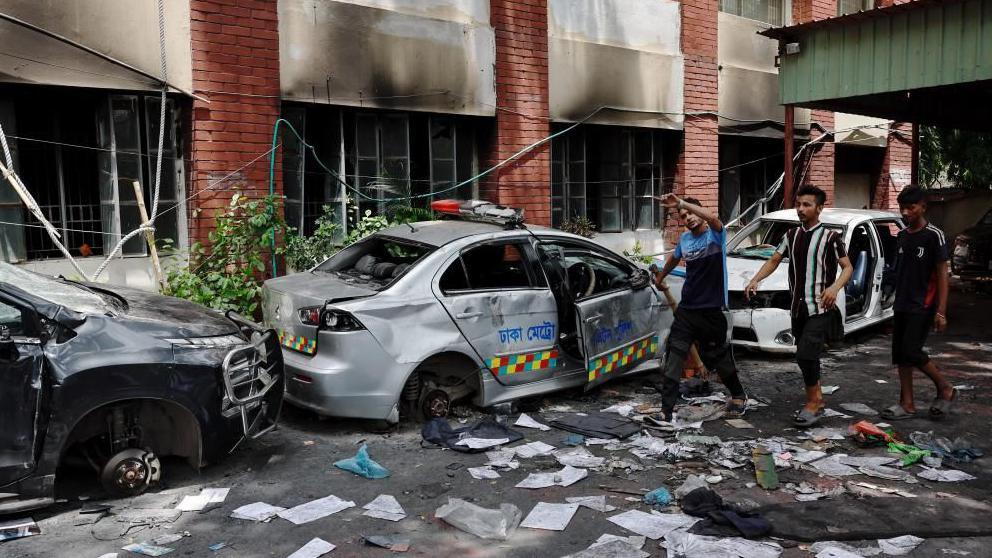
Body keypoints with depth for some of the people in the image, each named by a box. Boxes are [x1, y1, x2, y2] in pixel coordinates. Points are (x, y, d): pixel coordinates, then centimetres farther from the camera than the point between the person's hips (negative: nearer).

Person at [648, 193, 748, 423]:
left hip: (712, 311, -4)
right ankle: (666, 411, -4)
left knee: (720, 358, 12)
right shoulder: (684, 239, 8)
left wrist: (681, 203, -36)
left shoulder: (715, 234, -8)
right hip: (686, 309, 4)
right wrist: (660, 277, 42)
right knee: (673, 359, -5)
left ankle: (738, 395, 39)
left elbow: (713, 217, -33)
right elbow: (674, 259, 29)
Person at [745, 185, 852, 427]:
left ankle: (812, 402, -2)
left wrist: (835, 287, -24)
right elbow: (774, 261, 15)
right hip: (798, 308, 6)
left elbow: (847, 267, -5)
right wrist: (755, 280, -2)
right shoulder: (792, 235, 11)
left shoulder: (830, 236, -5)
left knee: (805, 354, -17)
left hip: (820, 309, -6)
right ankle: (817, 400, 28)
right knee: (806, 356, 13)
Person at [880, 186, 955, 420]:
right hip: (902, 306, 7)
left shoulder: (934, 235, -9)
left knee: (911, 351, -12)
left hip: (922, 306, -7)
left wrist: (941, 311, -17)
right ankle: (907, 404, 12)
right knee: (900, 354, 5)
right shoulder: (902, 236, 11)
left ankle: (945, 389, 10)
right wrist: (897, 303, 17)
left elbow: (942, 274, -11)